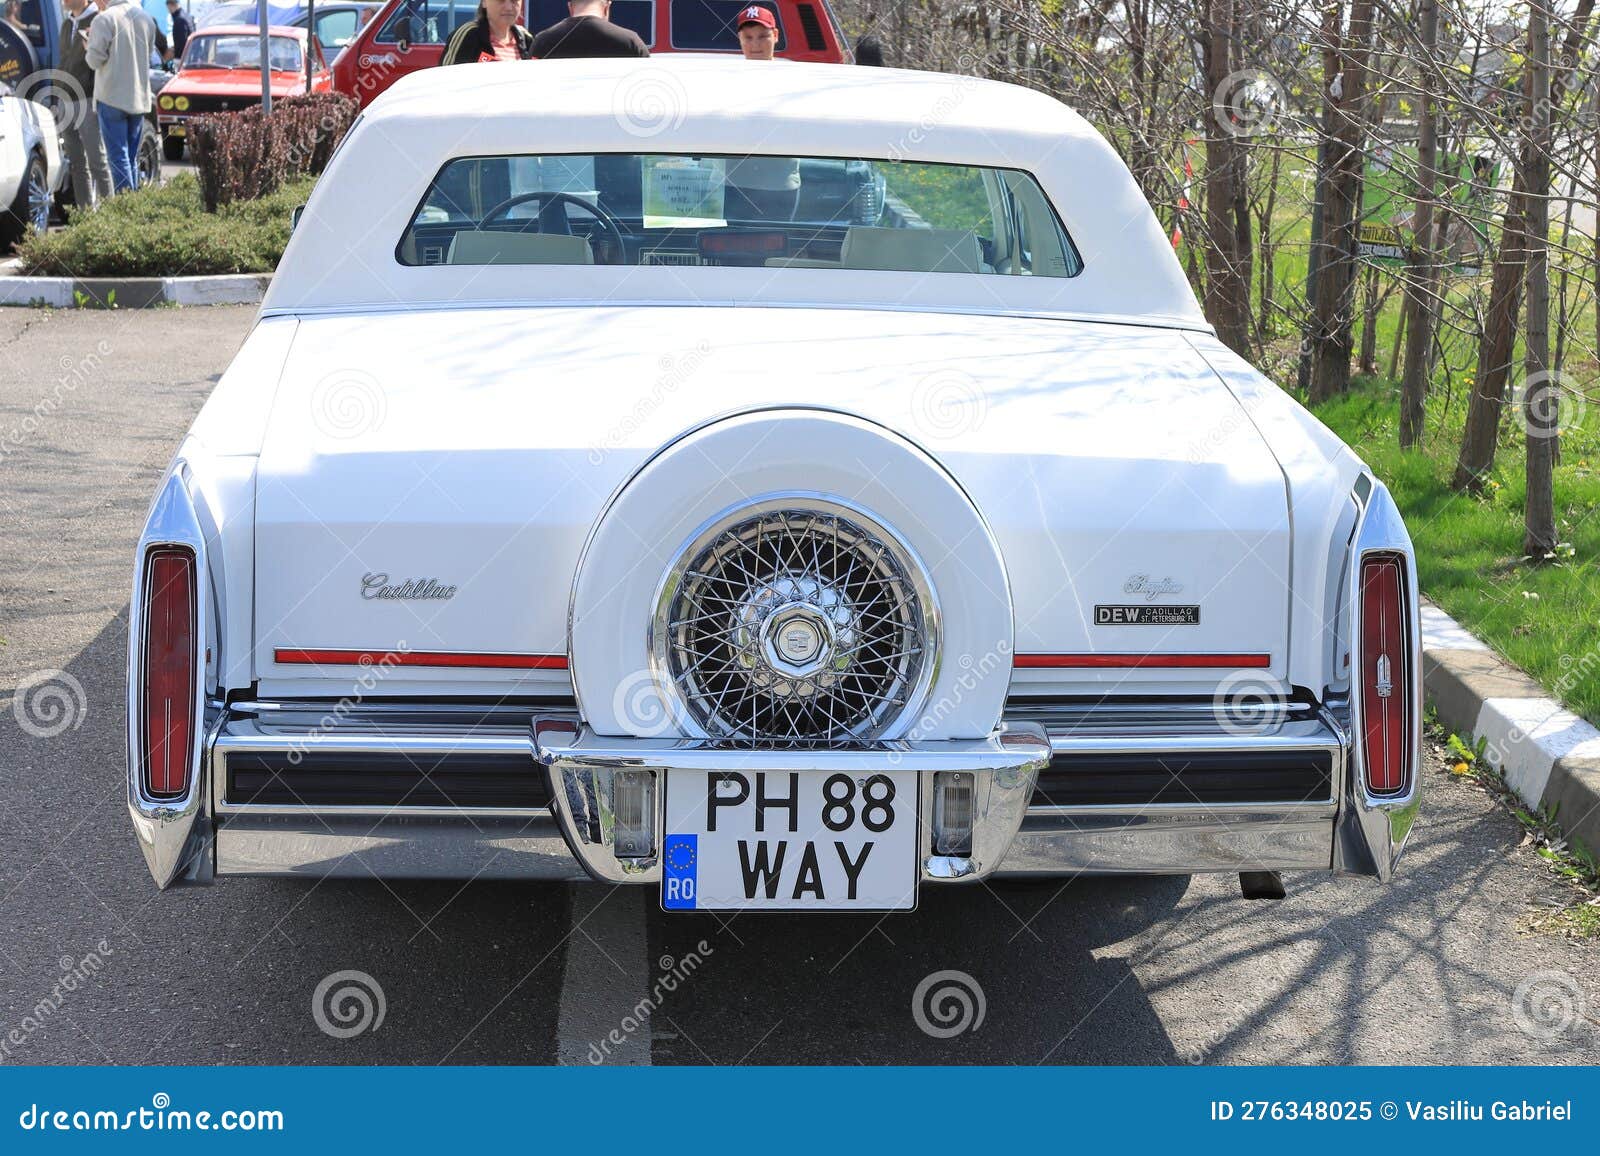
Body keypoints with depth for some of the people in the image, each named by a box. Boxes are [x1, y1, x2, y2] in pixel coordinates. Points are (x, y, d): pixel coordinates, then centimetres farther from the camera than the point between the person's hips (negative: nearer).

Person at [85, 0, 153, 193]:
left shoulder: (104, 20, -12)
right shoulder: (146, 18, 6)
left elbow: (95, 60, -14)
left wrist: (91, 43, 7)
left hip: (112, 97, -6)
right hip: (139, 97, 6)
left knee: (118, 156, -4)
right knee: (132, 157, 13)